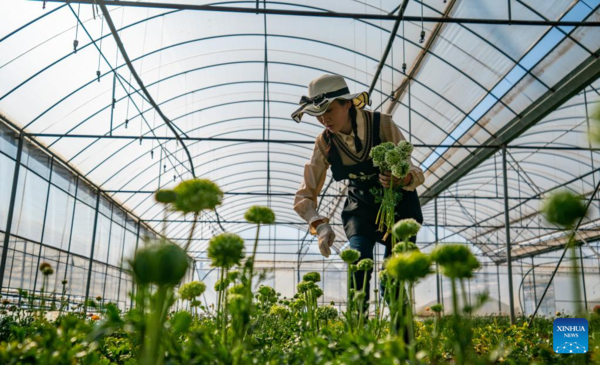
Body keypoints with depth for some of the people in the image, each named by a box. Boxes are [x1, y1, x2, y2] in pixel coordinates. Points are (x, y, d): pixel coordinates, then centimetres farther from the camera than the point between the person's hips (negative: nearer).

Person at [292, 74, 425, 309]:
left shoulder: (383, 124, -24)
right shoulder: (325, 143, -16)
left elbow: (416, 174, -23)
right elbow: (305, 196, -14)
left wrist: (401, 179, -47)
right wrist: (320, 225, -32)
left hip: (399, 204, -2)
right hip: (362, 207, 2)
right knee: (359, 262, -20)